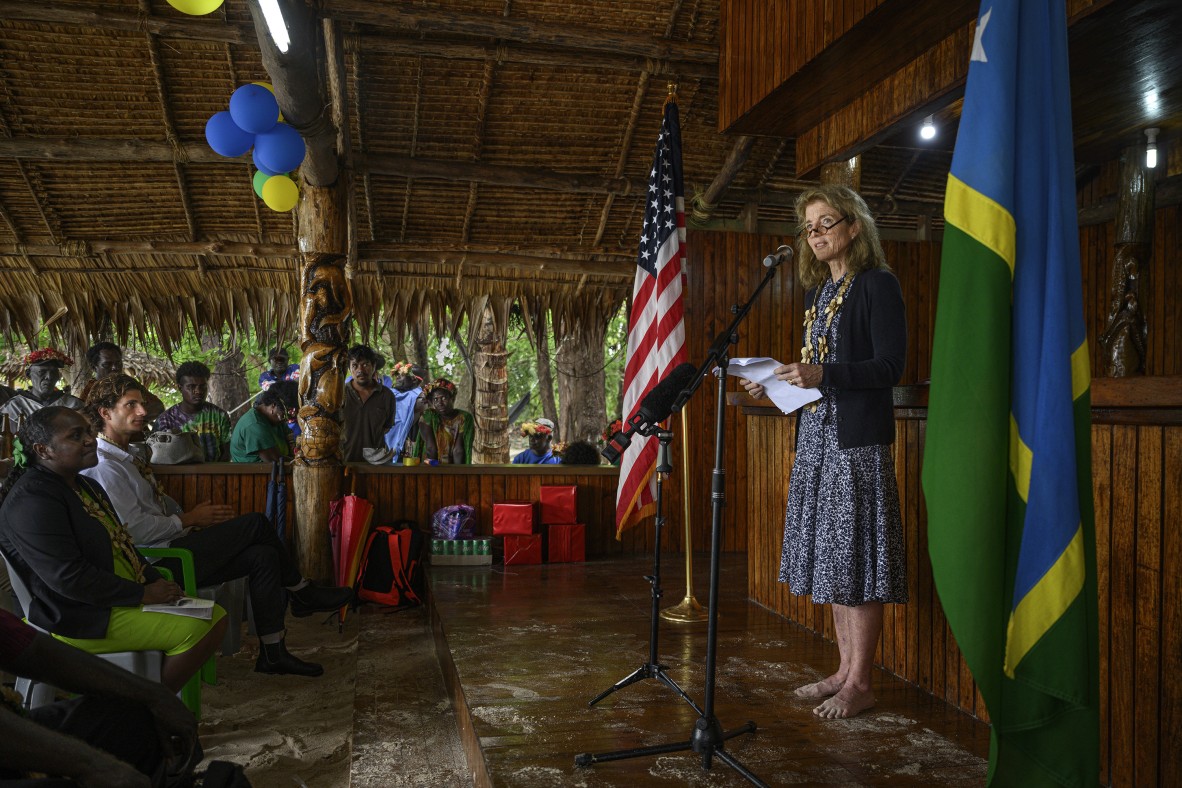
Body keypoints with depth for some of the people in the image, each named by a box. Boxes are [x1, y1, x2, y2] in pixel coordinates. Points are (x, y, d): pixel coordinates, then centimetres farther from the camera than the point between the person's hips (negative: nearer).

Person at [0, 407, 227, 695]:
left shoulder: (86, 485, 15)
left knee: (216, 617, 1)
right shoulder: (32, 500, -18)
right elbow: (68, 578, -24)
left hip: (129, 596, 10)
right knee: (197, 630, -19)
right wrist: (143, 594, -18)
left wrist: (157, 581, 4)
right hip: (83, 618, -10)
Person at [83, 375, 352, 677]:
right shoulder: (105, 466, -15)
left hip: (173, 544, 10)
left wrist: (198, 514, 5)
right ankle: (301, 592, 5)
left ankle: (273, 653, -3)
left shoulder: (125, 456, 17)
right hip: (159, 562, -9)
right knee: (255, 522, -15)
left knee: (263, 556, -9)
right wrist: (190, 519, -11)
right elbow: (136, 529, -21)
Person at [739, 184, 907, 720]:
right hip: (817, 434, 9)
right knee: (831, 555, 11)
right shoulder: (817, 290, 19)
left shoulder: (877, 284, -6)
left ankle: (860, 683, 8)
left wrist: (823, 374, -23)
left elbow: (890, 366, -14)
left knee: (856, 555, -4)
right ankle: (845, 670, 22)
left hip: (858, 436, -8)